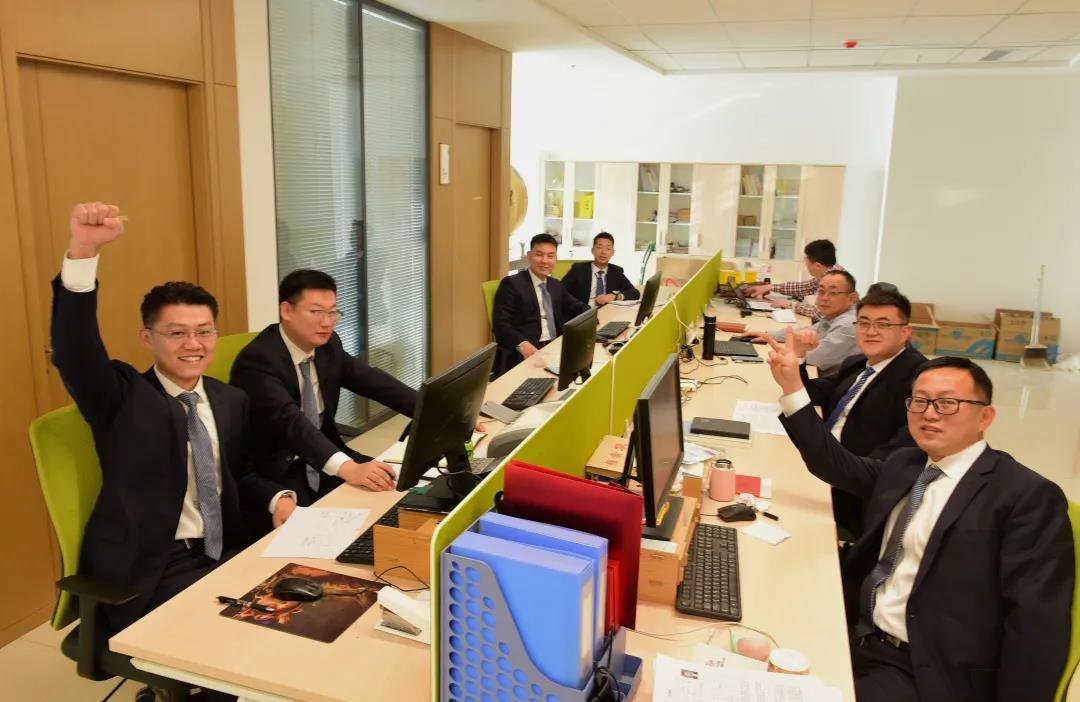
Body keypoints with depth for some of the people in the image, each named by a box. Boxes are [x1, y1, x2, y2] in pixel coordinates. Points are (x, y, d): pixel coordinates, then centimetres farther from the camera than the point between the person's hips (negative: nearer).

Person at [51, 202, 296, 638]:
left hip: (222, 552, 5)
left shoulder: (230, 401, 9)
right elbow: (73, 350, -25)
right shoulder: (123, 397, -6)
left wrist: (277, 499, -5)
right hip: (147, 572, -5)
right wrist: (83, 250, -40)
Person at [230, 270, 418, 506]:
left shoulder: (328, 345, 1)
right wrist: (347, 468, -50)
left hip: (322, 462, 7)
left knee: (392, 482, -7)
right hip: (274, 473, -7)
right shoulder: (257, 360, -22)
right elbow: (290, 422, -35)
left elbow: (372, 381, 1)